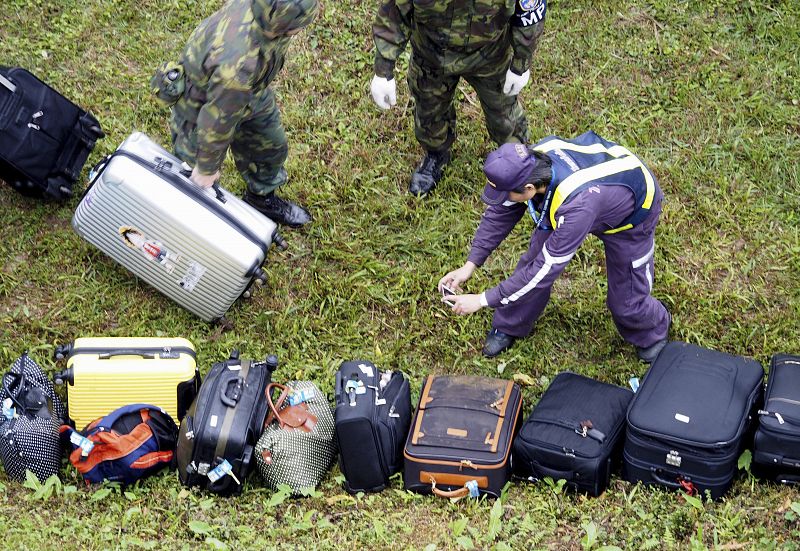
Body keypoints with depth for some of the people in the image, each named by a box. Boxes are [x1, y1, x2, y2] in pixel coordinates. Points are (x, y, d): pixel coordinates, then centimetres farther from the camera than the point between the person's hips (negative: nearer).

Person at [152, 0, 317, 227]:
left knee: (271, 146, 27)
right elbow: (217, 121, -30)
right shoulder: (238, 65, -48)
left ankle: (262, 200, 54)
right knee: (201, 182, 18)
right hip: (203, 102, -7)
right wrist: (207, 168, -12)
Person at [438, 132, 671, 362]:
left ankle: (653, 333, 39)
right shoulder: (529, 164, -31)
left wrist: (483, 300, -35)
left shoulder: (577, 204, -49)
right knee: (534, 258, 1)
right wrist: (470, 265, -17)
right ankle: (509, 326, 26)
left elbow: (546, 267, -40)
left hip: (630, 217, -5)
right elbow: (500, 212, -12)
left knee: (626, 300, 4)